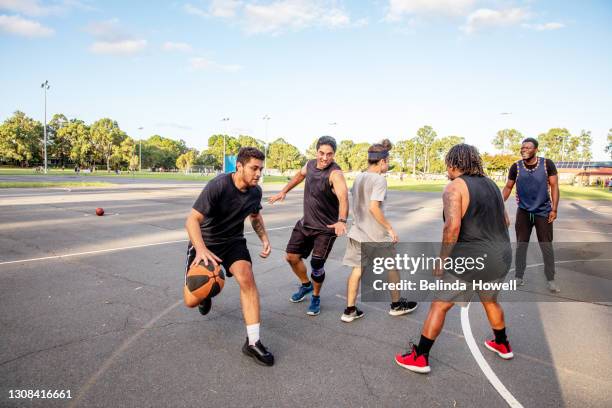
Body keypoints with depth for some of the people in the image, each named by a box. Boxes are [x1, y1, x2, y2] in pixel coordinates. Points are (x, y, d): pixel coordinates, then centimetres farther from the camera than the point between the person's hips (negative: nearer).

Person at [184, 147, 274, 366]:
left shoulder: (255, 191, -8)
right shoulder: (218, 186, -28)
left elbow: (255, 216, 13)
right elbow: (192, 220, -30)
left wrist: (264, 238, -3)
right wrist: (202, 250, -47)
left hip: (234, 241, 3)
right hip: (205, 242, -3)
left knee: (247, 278, -23)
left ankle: (253, 342, -14)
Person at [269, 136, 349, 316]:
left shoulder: (335, 173, -25)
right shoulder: (311, 164, -2)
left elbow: (343, 197, -43)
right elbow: (299, 175, 22)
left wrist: (342, 221, -60)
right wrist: (283, 192, 24)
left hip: (326, 228, -6)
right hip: (305, 222, 7)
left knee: (316, 264, -5)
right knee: (291, 256, 8)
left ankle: (316, 298, 24)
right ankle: (306, 285, 37)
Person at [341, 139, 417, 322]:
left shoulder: (359, 178, 7)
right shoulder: (380, 179, -16)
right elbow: (373, 207, -24)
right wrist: (390, 228, -17)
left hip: (357, 232, 6)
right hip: (376, 234, -6)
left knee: (357, 269, 9)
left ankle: (349, 310, 11)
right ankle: (397, 304, 30)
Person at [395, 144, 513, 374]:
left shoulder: (454, 187, -13)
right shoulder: (490, 184, 11)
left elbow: (453, 226, -26)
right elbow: (505, 221, 18)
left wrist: (442, 259, -17)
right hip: (502, 257, 7)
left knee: (439, 306, 5)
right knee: (490, 301, 31)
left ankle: (419, 358, 12)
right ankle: (502, 346, 49)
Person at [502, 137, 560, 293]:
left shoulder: (547, 164, -10)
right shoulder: (516, 167, -7)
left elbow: (554, 186, -6)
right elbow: (508, 187, 3)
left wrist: (554, 209, -10)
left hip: (543, 211, -1)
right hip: (523, 211, 1)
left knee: (547, 246, 6)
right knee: (521, 245, 9)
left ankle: (551, 280, 19)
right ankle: (519, 276, 21)